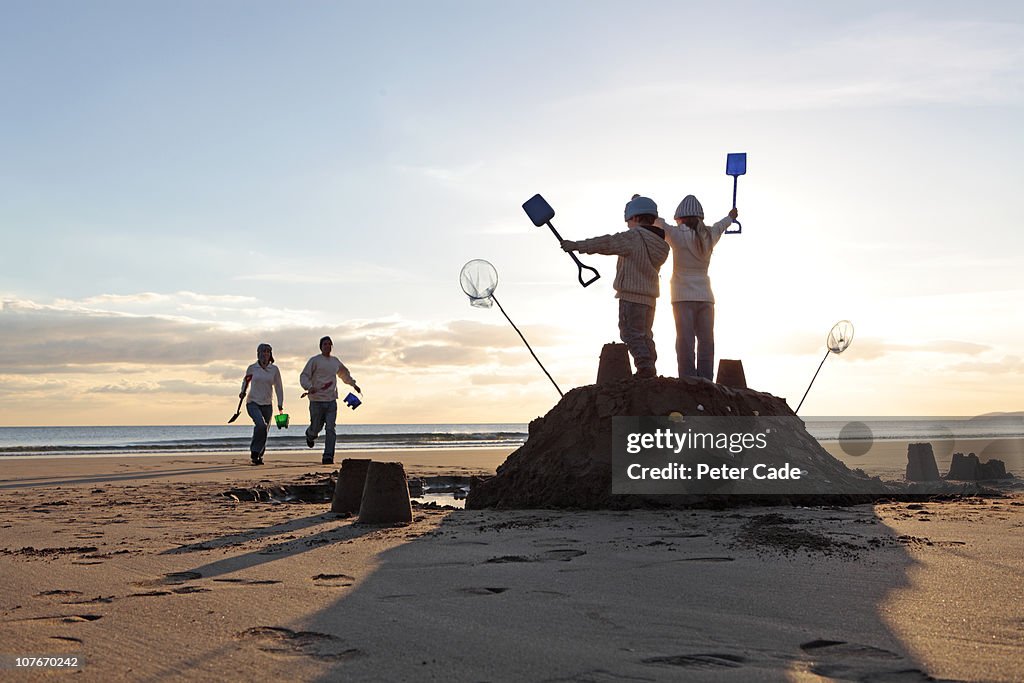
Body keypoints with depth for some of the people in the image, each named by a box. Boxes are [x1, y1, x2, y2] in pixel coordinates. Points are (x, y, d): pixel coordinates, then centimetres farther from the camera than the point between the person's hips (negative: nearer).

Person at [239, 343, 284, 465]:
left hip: (267, 405, 2)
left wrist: (280, 404, 3)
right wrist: (243, 392, 0)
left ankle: (259, 455, 26)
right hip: (253, 403, -2)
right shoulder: (252, 368, 1)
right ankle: (255, 452, -11)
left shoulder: (274, 369, 2)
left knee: (264, 431, 5)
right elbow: (245, 380, 18)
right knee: (260, 424, -26)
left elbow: (278, 387, 8)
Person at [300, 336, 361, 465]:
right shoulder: (314, 361, -3)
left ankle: (328, 457, -10)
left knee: (330, 429, -9)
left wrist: (353, 384, 27)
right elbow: (303, 377, -9)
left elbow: (344, 373, 34)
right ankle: (310, 435, 46)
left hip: (331, 401, 3)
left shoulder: (335, 361, 14)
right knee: (316, 428, 8)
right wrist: (309, 387, -27)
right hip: (317, 401, -3)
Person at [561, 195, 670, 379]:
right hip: (650, 297, 8)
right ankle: (649, 372, 15)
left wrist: (577, 246, -4)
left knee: (632, 333, -9)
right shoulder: (659, 243, 12)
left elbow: (606, 244, -11)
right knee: (645, 335, 15)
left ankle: (645, 368, -20)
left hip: (631, 295, -8)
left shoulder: (634, 237, -11)